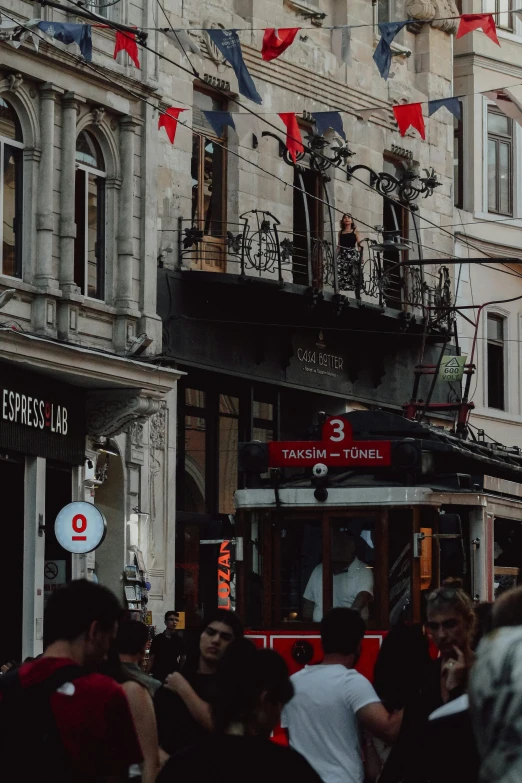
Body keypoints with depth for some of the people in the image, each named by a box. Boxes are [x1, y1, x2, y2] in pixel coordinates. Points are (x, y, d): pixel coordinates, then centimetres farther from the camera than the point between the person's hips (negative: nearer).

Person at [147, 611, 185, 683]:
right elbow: (151, 659, 4)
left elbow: (183, 659, 6)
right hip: (158, 675, 0)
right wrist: (148, 675, -2)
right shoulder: (157, 639, 1)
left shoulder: (179, 640, 3)